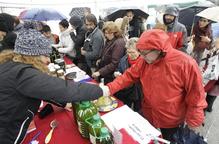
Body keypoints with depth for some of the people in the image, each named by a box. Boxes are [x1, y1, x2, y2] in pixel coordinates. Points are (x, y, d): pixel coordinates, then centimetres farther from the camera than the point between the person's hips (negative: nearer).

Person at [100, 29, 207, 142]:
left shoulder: (185, 63, -25)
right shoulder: (144, 61, -11)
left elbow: (195, 94, -17)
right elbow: (129, 76, -8)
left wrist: (193, 119, -7)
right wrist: (109, 89, -22)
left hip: (171, 120, -3)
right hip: (148, 114, 4)